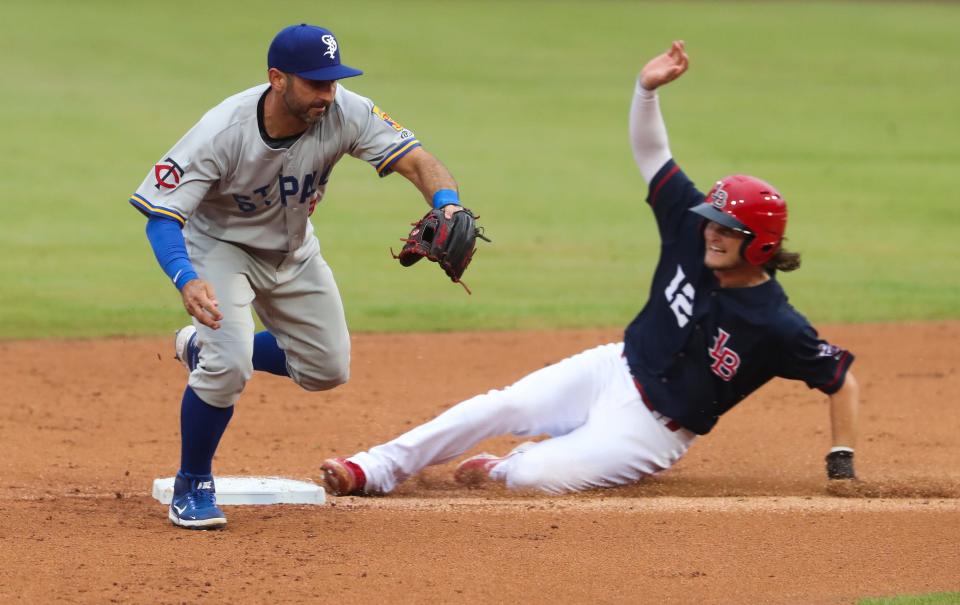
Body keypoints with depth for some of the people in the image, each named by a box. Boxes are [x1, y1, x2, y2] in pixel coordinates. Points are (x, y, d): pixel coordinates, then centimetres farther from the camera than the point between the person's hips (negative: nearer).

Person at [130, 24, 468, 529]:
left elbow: (417, 161, -32)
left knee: (328, 369, 11)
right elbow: (161, 217, -34)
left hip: (293, 250, 5)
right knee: (229, 365, -25)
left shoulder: (344, 113, -27)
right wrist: (186, 280, -53)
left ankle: (203, 349, 33)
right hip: (220, 246, -5)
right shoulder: (222, 134, -36)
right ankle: (192, 487, -2)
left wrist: (448, 207, -55)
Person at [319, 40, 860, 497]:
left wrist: (842, 462, -16)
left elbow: (841, 378, -13)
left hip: (649, 431, -6)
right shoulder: (692, 232, -7)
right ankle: (373, 471, -6)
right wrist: (647, 89, -22)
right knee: (500, 407, -12)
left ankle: (503, 468, 14)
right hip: (612, 370, 6)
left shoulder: (778, 327, -23)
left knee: (532, 475, -22)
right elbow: (649, 152, -6)